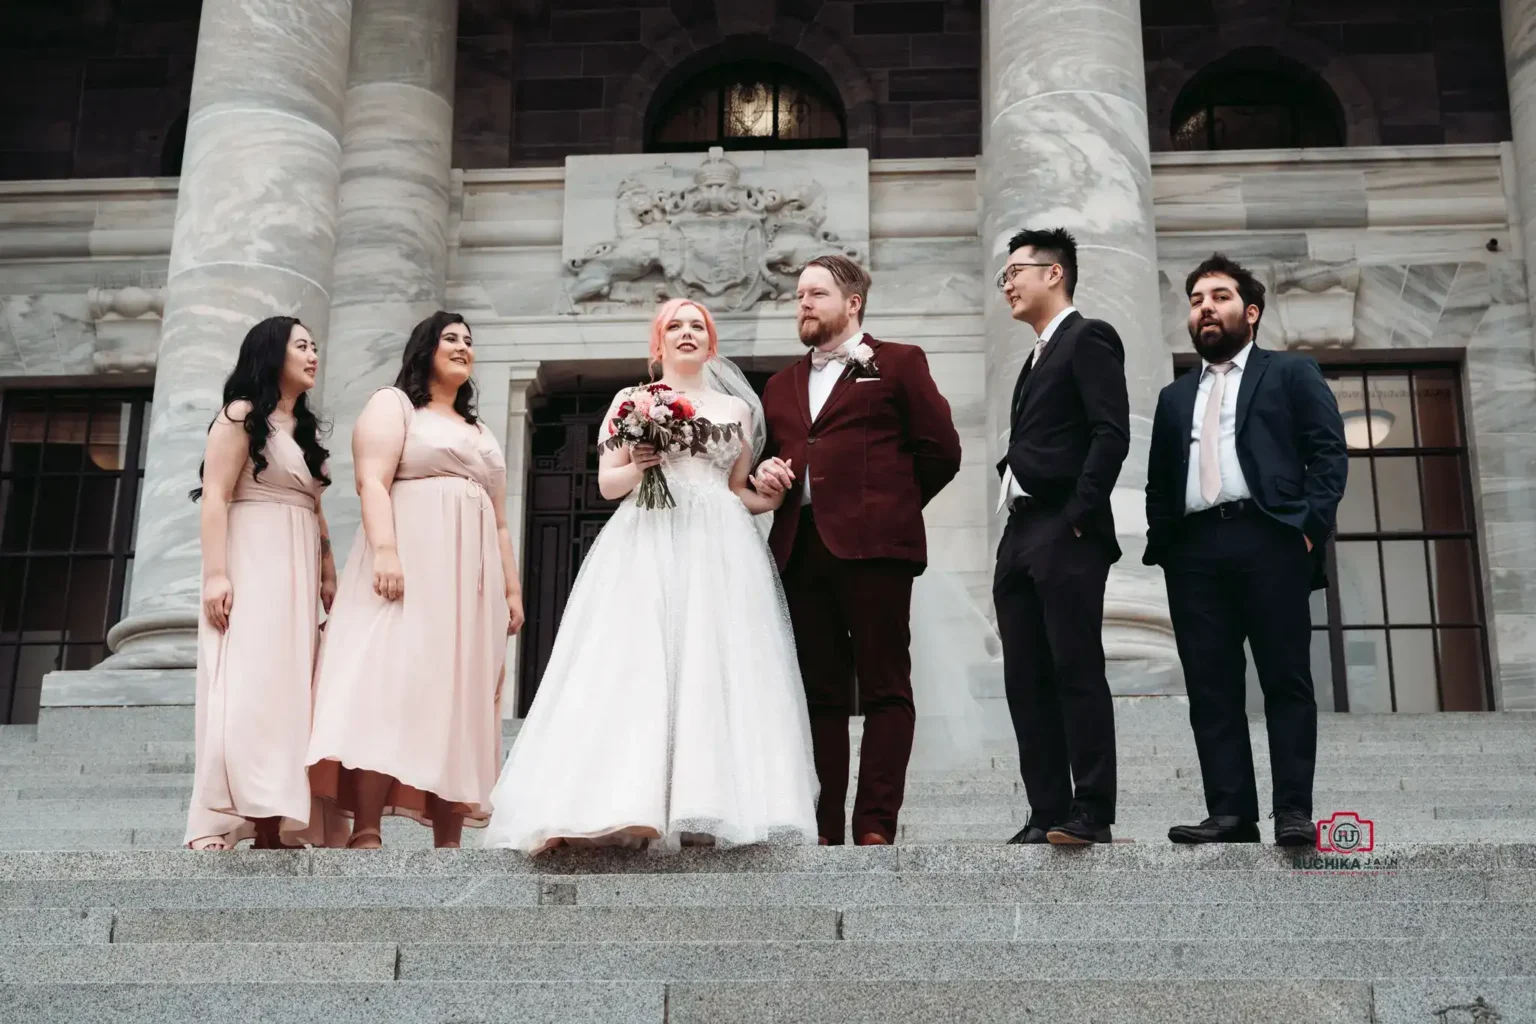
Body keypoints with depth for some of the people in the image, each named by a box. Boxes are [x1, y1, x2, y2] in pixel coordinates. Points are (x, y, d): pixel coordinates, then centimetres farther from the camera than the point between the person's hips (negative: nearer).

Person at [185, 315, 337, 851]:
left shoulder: (306, 429, 22)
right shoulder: (241, 416, 0)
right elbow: (215, 496, -10)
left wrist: (328, 575, 10)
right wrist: (215, 573, -20)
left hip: (297, 574, 7)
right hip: (251, 565, -7)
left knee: (288, 690, -1)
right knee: (244, 685, -16)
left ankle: (274, 824, -3)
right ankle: (216, 824, -19)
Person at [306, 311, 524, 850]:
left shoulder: (480, 431, 28)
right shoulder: (393, 403, 9)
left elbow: (499, 520, 25)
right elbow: (372, 481, -7)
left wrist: (512, 588, 15)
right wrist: (385, 551, -23)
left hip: (471, 577, 6)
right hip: (408, 562, -6)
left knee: (457, 696, -1)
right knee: (392, 681, -20)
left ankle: (447, 841, -5)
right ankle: (365, 832, -27)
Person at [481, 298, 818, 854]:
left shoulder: (736, 408, 20)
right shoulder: (632, 401, 17)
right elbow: (606, 483, 11)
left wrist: (774, 498, 1)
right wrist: (637, 467, -9)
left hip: (717, 548, 1)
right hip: (644, 545, -1)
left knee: (714, 667, -12)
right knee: (632, 664, -16)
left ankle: (705, 808, -16)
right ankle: (617, 806, -23)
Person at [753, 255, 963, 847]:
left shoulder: (898, 364, 10)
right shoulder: (782, 385, 25)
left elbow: (941, 450, 5)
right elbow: (770, 459, 27)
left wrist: (891, 506, 7)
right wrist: (766, 480, 5)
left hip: (872, 547, -5)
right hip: (800, 550, 5)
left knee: (885, 690, -6)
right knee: (819, 695, 4)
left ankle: (876, 825, -6)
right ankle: (822, 827, 6)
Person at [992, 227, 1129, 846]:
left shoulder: (1088, 338, 0)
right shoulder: (1037, 358, 26)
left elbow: (1112, 432, -12)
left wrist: (1080, 513, -18)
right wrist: (1016, 524, 11)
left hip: (1066, 533, -9)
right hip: (1021, 536, 9)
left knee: (1077, 672, -9)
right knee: (1027, 681, 5)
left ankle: (1091, 814, -6)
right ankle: (1047, 813, 8)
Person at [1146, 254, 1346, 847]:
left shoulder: (1292, 374, 13)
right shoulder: (1175, 397, 25)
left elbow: (1329, 453, 3)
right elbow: (1159, 484, 22)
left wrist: (1309, 526, -9)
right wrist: (1162, 544, 8)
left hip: (1269, 539, -4)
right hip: (1194, 550, 4)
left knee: (1286, 680, -6)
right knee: (1210, 687, -1)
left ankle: (1294, 812, -4)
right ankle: (1231, 814, 0)